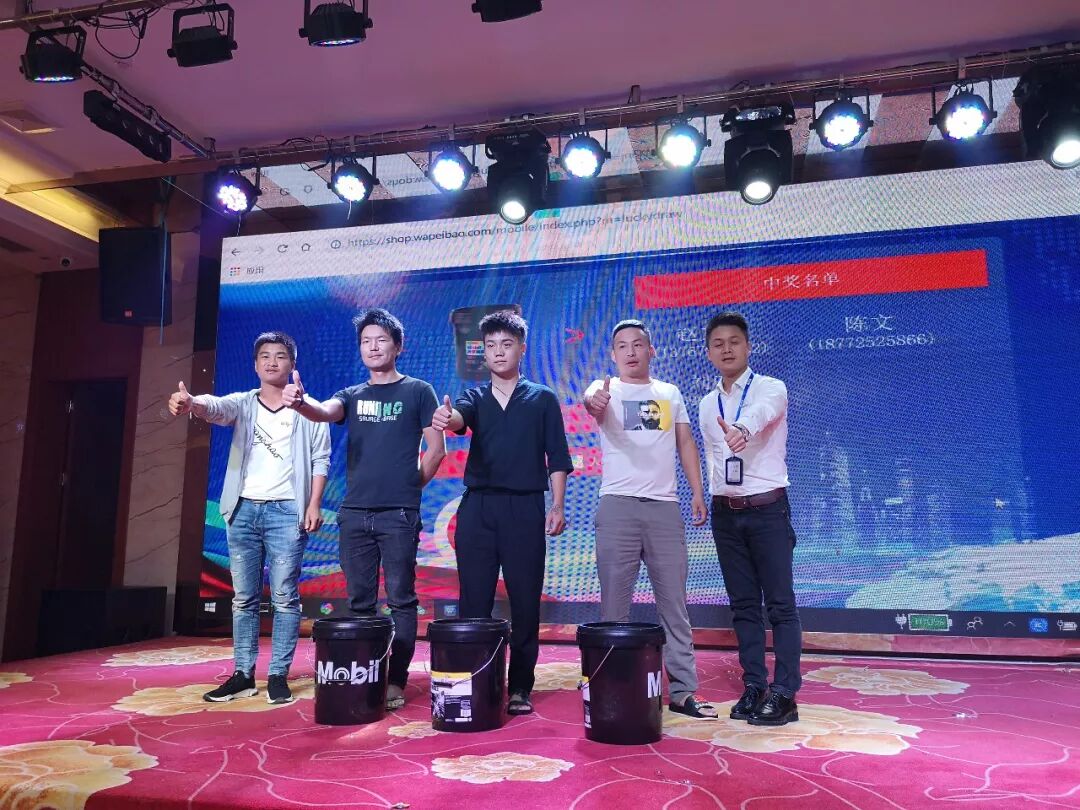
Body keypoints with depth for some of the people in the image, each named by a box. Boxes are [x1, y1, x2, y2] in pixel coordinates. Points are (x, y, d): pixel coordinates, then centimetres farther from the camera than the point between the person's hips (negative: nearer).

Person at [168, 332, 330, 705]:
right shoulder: (243, 404, 9)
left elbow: (321, 458, 1)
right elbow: (214, 406, -13)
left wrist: (314, 505, -9)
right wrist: (190, 403, -37)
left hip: (287, 510, -3)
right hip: (243, 510, 3)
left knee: (284, 598, -1)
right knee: (243, 598, 9)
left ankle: (278, 675, 7)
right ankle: (243, 675, 17)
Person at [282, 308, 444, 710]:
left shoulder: (417, 391, 4)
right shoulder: (351, 395, 13)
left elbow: (436, 448, 2)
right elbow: (323, 412, -9)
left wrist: (410, 485, 1)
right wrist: (299, 403, -30)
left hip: (399, 514, -4)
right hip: (354, 512, 4)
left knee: (400, 599, 1)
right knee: (359, 601, 9)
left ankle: (396, 681, 7)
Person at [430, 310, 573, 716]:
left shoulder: (543, 398, 9)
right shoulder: (475, 397, 12)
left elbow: (557, 457, 5)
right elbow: (459, 417, -13)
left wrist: (557, 505, -6)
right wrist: (445, 418, -37)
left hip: (525, 507, -1)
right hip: (477, 507, 1)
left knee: (525, 602, 2)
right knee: (473, 602, 3)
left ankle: (520, 688, 13)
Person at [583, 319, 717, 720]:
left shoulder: (671, 394, 15)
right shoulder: (608, 389, 4)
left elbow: (685, 443, 15)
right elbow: (592, 399, -20)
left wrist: (697, 491, 6)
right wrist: (593, 400, -44)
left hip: (665, 506, 3)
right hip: (618, 506, -3)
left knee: (674, 602, 6)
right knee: (614, 604, 1)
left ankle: (682, 690, 14)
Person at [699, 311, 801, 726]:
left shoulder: (771, 389, -6)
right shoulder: (707, 405, 10)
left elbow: (762, 413, -30)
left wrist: (742, 430, -53)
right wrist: (714, 496, 4)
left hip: (767, 508, -5)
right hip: (726, 512, 5)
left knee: (780, 604, -2)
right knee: (743, 604, 9)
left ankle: (784, 694, 3)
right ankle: (754, 688, 16)